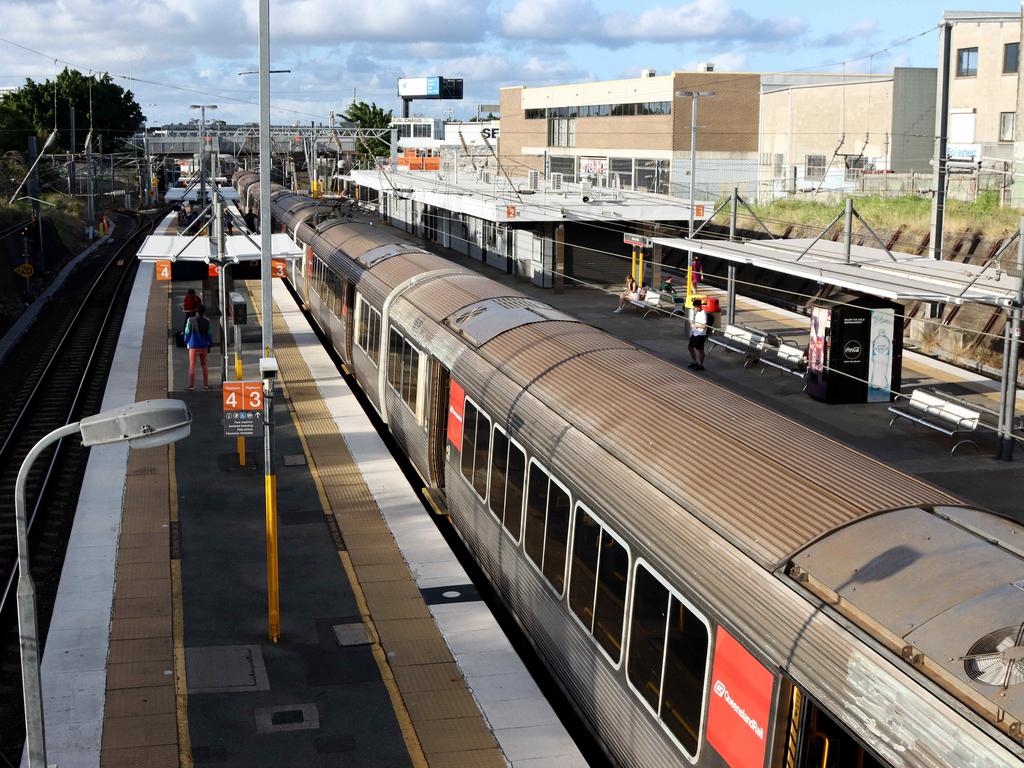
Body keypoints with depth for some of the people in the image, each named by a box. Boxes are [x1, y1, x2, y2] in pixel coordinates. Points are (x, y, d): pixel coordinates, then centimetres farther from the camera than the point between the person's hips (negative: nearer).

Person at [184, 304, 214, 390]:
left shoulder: (190, 320, -6)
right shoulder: (207, 321, -1)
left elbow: (187, 333, -1)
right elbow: (209, 334, 2)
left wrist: (186, 342, 13)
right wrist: (209, 345, 12)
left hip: (193, 346, -2)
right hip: (204, 346, 2)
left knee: (192, 366, 0)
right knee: (204, 365, 12)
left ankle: (191, 385, -3)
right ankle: (206, 384, 12)